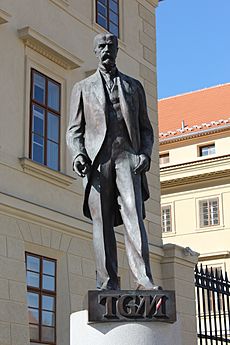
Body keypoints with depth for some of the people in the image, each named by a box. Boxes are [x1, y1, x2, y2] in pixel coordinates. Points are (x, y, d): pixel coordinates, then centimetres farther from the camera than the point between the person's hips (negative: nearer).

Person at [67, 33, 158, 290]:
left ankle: (143, 280, -23)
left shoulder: (134, 86, 22)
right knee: (101, 221, -6)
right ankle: (107, 284, -6)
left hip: (127, 156, 0)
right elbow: (75, 129, 13)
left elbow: (145, 128, 18)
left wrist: (145, 153, -1)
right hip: (97, 158, 0)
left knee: (133, 216, -15)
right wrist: (78, 154, -7)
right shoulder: (82, 88, 20)